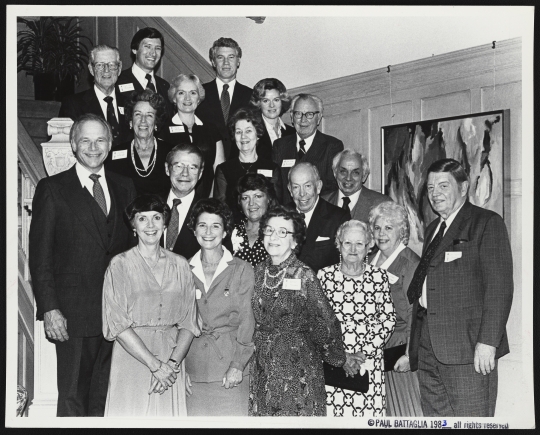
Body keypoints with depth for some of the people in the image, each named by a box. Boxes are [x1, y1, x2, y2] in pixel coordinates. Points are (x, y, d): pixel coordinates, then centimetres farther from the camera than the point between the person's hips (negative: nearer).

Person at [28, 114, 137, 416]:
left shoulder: (125, 188, 12)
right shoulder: (52, 189, 1)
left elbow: (133, 246, 11)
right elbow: (40, 255, -3)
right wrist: (49, 309, -10)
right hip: (72, 315, -3)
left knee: (105, 395, 9)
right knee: (72, 396, 4)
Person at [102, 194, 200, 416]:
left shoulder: (180, 265, 7)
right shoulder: (119, 265, -2)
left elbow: (188, 322, 4)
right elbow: (117, 324, -9)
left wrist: (173, 363, -10)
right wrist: (155, 365, -13)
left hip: (172, 358, 3)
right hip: (132, 355, -2)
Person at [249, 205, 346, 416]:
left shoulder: (304, 276, -12)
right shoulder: (257, 272, 3)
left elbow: (326, 322, -6)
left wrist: (338, 358, 1)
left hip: (298, 365, -4)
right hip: (262, 365, 4)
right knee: (261, 414, 10)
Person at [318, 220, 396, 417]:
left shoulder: (379, 276, 2)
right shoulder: (324, 275, 0)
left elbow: (389, 318, 2)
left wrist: (365, 352, -8)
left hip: (370, 359, 1)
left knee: (368, 410, -2)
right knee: (333, 409, -3)